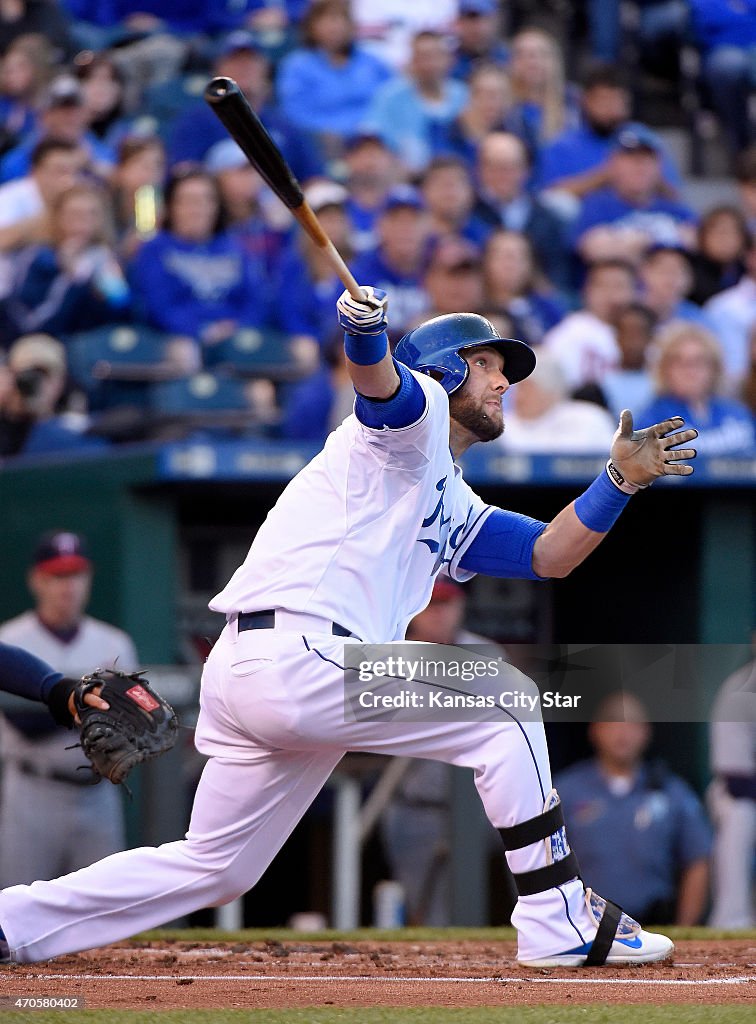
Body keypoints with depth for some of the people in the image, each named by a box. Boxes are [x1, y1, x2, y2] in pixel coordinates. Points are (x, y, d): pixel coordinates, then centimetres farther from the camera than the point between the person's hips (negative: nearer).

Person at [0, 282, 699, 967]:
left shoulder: (455, 512, 32)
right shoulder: (417, 408, 5)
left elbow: (550, 554, 26)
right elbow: (378, 381, -18)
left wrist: (621, 479, 13)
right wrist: (366, 333, -40)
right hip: (300, 650, -10)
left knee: (215, 868, 13)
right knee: (507, 714, -5)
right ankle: (560, 925, -4)